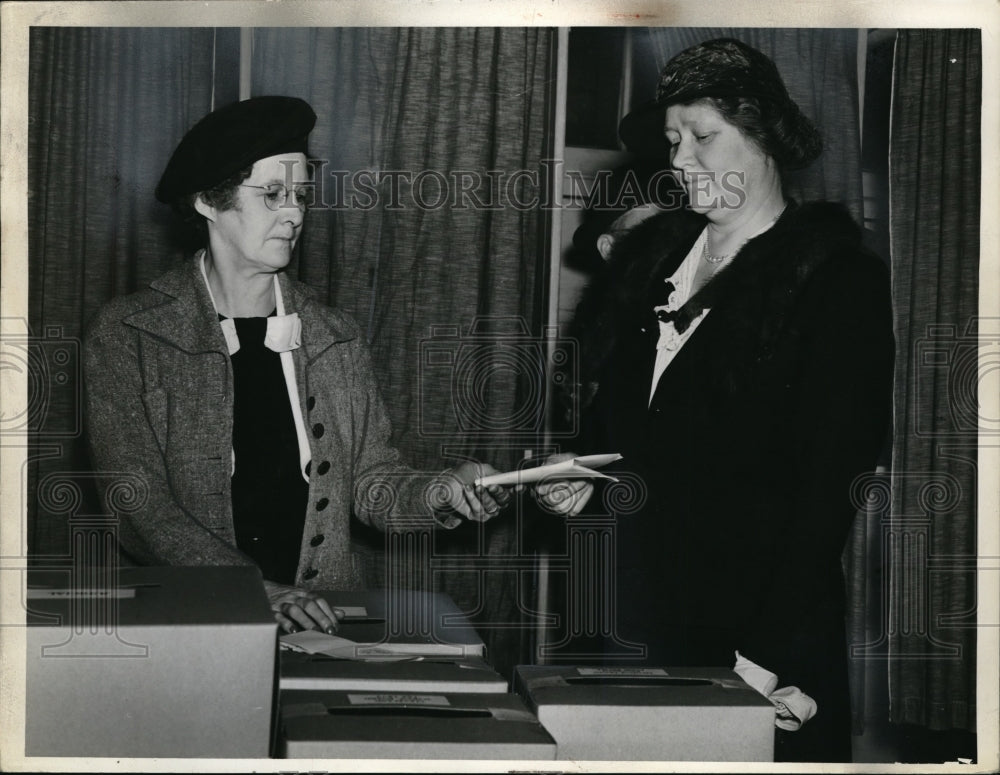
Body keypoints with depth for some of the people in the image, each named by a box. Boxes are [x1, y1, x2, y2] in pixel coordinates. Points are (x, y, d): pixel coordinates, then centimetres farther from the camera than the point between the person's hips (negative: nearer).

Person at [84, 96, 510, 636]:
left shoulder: (335, 339, 12)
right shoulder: (126, 334, -1)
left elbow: (370, 480, 14)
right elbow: (139, 500, -9)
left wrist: (437, 495, -8)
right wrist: (255, 591, -21)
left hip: (321, 612, 4)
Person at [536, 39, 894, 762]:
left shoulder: (839, 278, -7)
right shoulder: (652, 252, 13)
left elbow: (826, 486, -13)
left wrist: (769, 652, -19)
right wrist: (586, 481, 3)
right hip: (644, 613, 5)